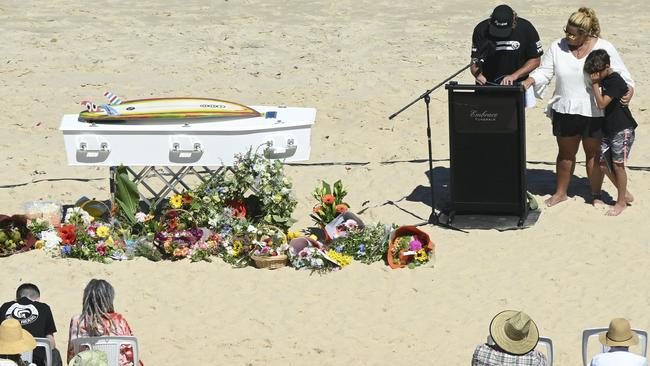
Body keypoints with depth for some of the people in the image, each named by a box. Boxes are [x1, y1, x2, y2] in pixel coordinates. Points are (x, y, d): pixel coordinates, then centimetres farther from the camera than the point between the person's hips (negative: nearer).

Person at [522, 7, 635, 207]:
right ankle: (560, 193, 30)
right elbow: (544, 72, 0)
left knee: (594, 154, 10)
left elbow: (621, 74, -2)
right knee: (566, 153, 16)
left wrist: (629, 90, -18)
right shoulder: (557, 47, 0)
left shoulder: (604, 48, -6)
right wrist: (529, 81, -17)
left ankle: (596, 195, 24)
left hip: (595, 113, -2)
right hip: (564, 110, 2)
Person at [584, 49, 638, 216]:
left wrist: (595, 83, -21)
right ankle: (625, 194, 21)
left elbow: (601, 103, -24)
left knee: (617, 164, -3)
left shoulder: (615, 81, -20)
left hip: (622, 130, -9)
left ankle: (621, 201, 10)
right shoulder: (602, 79, 7)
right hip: (608, 130, 9)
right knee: (603, 163, 7)